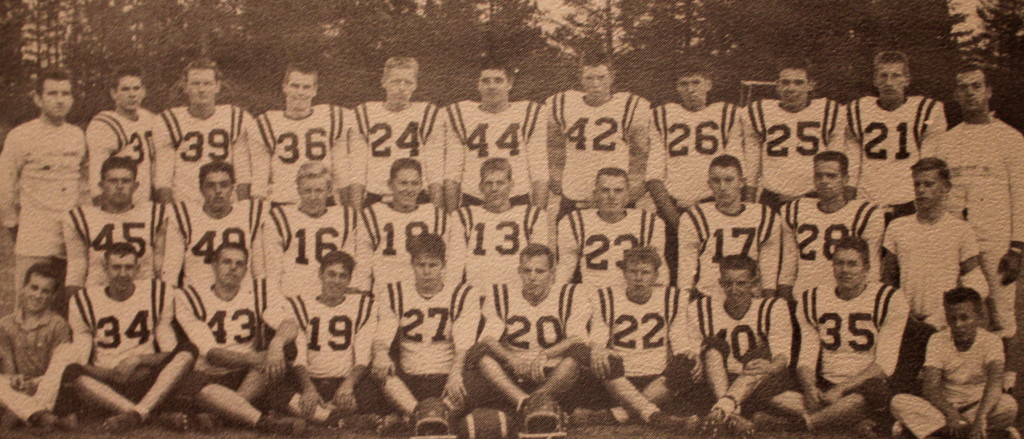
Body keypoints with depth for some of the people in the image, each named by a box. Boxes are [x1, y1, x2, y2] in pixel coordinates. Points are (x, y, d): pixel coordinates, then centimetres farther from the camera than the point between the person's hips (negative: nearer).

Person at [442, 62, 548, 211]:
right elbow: (452, 173, 10)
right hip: (472, 199, 1)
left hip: (517, 199, 0)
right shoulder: (460, 116, 9)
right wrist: (451, 214, 6)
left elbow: (539, 172, 6)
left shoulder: (530, 116, 7)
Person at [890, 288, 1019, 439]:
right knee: (899, 402, -26)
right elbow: (930, 388, -16)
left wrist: (981, 417, -45)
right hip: (945, 406, 1)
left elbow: (995, 382, -27)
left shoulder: (990, 341, -10)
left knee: (1008, 403, -32)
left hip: (977, 406, -1)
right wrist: (952, 414, -35)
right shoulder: (937, 340, -7)